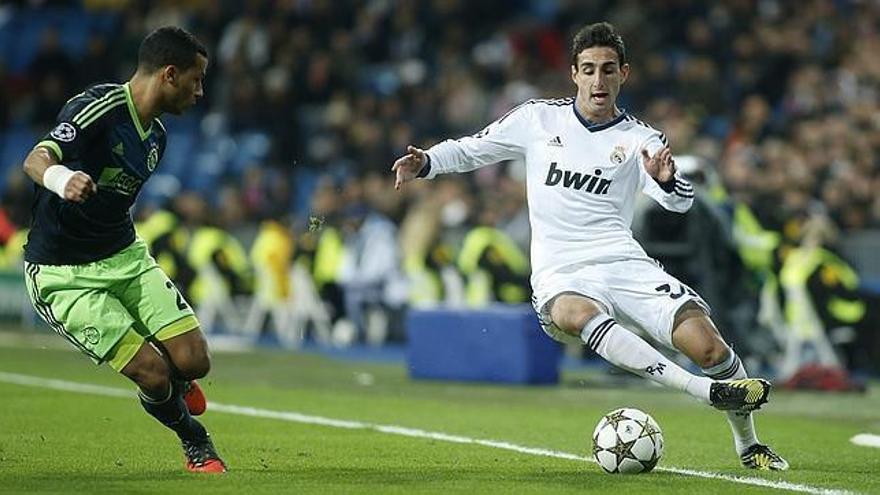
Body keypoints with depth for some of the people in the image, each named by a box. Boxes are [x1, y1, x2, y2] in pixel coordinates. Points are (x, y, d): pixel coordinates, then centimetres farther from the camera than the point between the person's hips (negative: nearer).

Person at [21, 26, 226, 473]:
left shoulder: (156, 135, 6)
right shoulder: (97, 107, -21)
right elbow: (36, 159, -36)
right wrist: (61, 178, -57)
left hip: (125, 257, 7)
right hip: (62, 276, -7)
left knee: (193, 362, -8)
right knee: (153, 373, -17)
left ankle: (176, 383, 29)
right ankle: (196, 444, 13)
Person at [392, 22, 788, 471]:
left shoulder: (639, 139, 7)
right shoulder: (538, 119, 10)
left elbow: (680, 202, -8)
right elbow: (470, 150, 18)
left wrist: (666, 179, -32)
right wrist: (425, 163, -2)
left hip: (623, 263, 1)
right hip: (559, 276, -1)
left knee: (708, 346, -20)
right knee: (577, 314, -39)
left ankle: (748, 445, 4)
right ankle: (705, 390, -47)